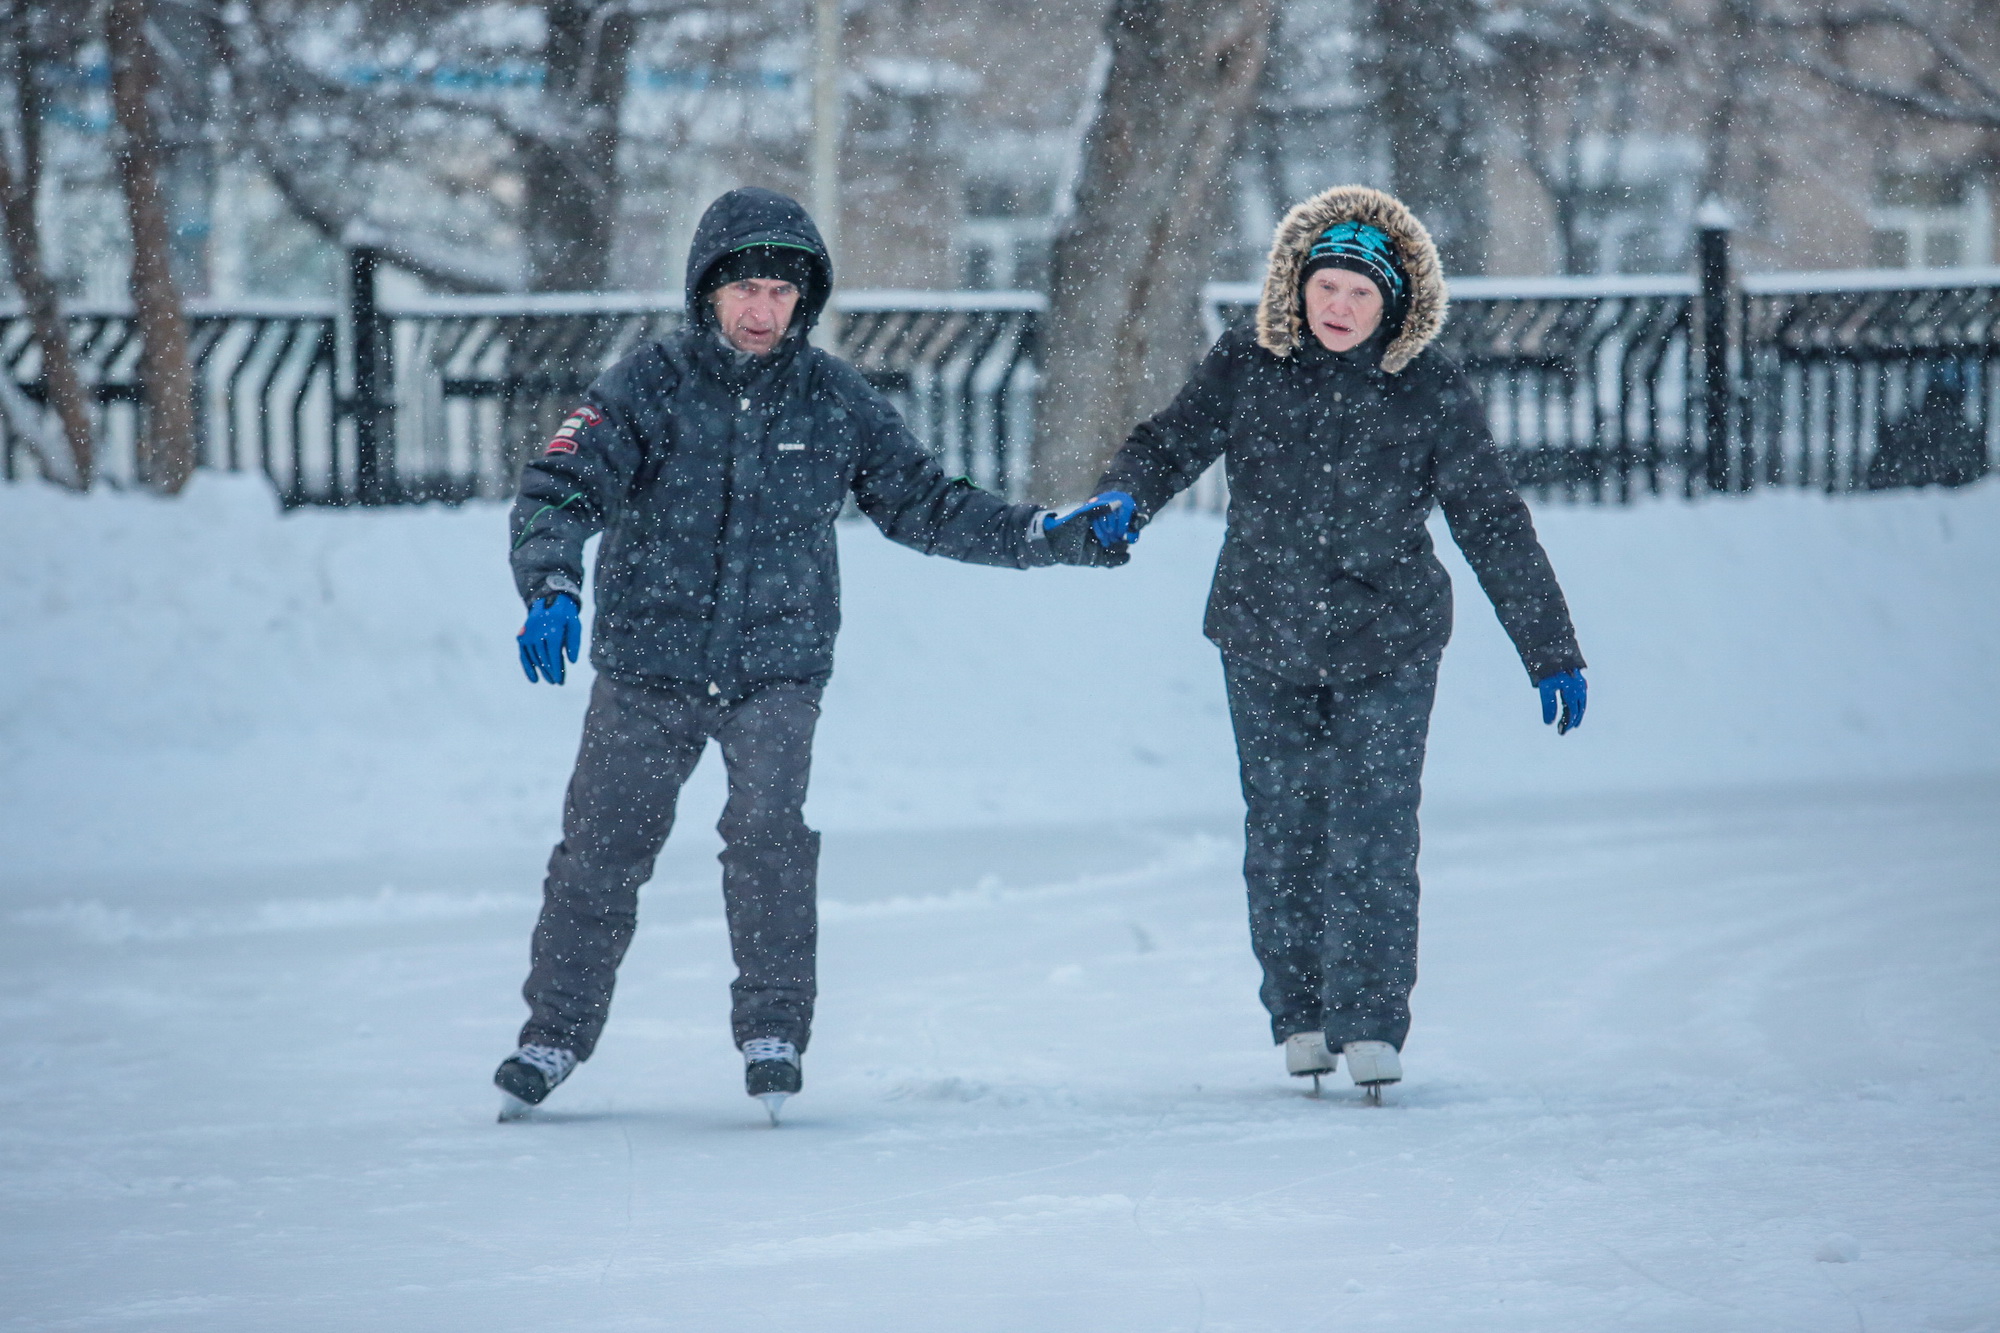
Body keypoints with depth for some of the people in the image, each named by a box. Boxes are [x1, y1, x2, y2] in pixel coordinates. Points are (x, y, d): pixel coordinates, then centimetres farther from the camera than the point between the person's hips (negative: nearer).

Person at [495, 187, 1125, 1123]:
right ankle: (553, 1037, 17)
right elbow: (559, 490, -13)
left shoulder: (835, 399, 3)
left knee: (771, 835, -18)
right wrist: (552, 587, -33)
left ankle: (773, 1033, -6)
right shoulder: (649, 386, -5)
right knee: (601, 852, 1)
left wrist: (1053, 539, 4)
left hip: (779, 669, 0)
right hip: (648, 668, 0)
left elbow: (923, 506, 12)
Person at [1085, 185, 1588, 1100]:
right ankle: (1299, 1016, 20)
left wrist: (1551, 651, -2)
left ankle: (1371, 1024, 0)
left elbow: (1493, 526, -2)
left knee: (1373, 837, -8)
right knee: (1282, 835, 7)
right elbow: (1175, 439, -7)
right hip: (1265, 646, 2)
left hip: (1386, 650, -2)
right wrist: (1128, 495, -32)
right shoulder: (1246, 369, -2)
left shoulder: (1431, 395, -5)